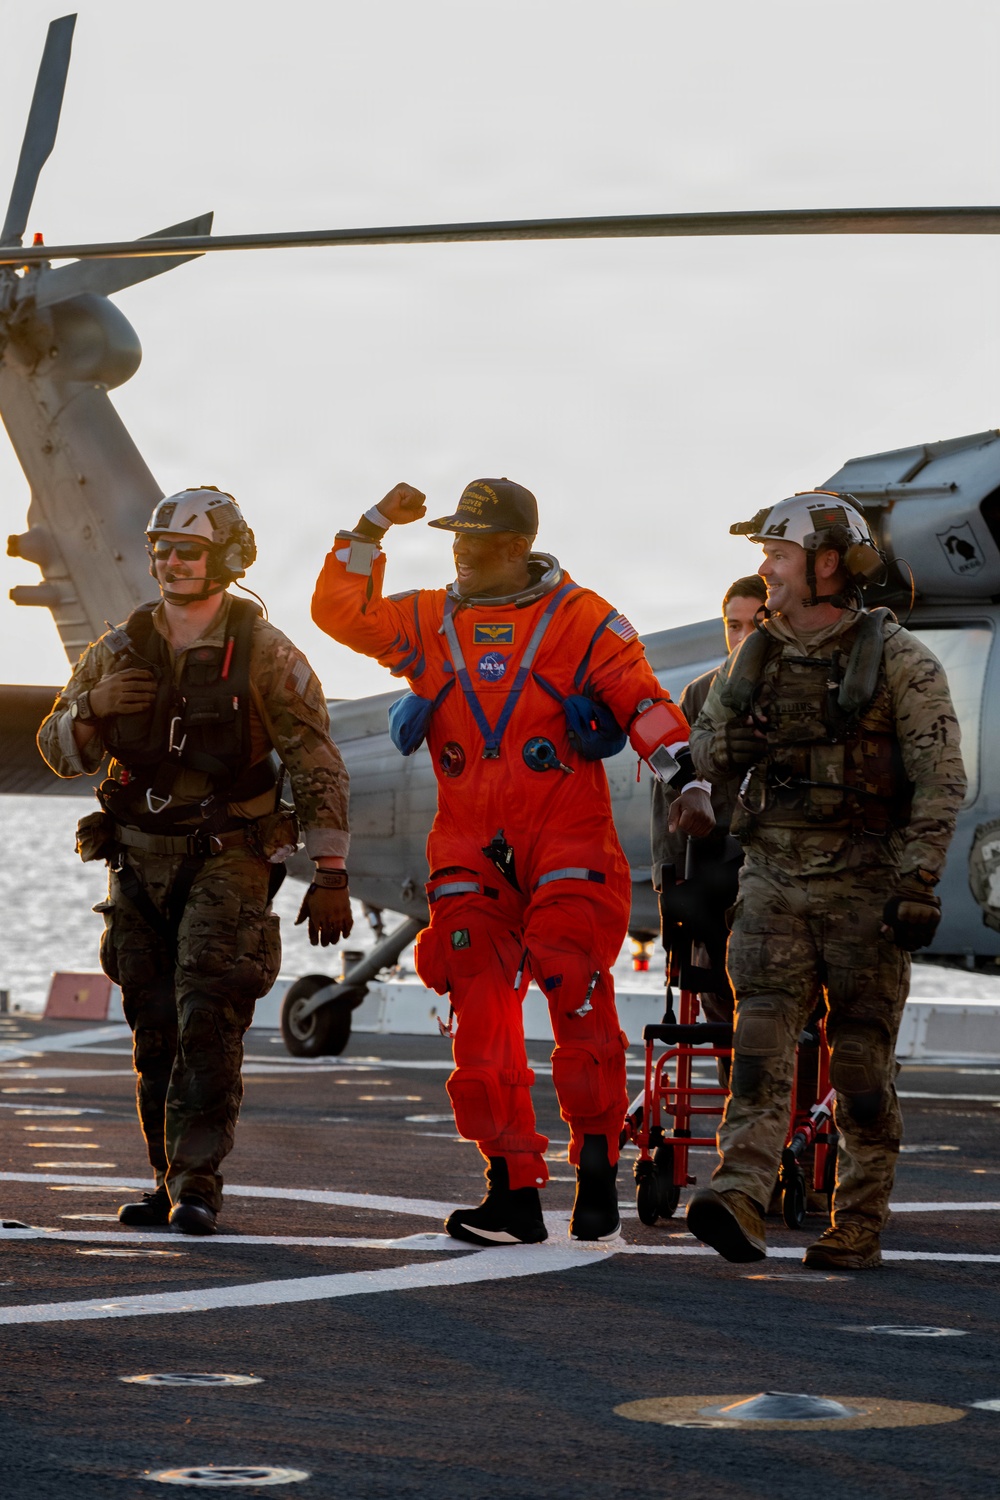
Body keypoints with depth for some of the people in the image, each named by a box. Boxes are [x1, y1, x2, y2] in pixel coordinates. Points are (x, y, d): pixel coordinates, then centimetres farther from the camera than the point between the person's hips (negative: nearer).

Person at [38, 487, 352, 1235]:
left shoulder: (265, 654, -7)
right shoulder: (120, 651, 5)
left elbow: (318, 767, -5)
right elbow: (59, 751, 8)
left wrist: (331, 874, -10)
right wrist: (94, 707, -14)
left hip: (227, 859, -4)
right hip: (140, 860, 4)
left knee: (207, 1018, -16)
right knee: (156, 1030, 6)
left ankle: (197, 1181, -16)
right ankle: (174, 1182, 15)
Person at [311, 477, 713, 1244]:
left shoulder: (580, 618, 2)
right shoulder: (429, 621, 15)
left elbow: (642, 699, -1)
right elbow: (341, 610, 12)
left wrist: (687, 779, -11)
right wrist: (374, 527, 5)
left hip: (568, 847, -4)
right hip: (471, 856, 4)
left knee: (578, 996, -16)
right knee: (482, 1021, -2)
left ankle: (598, 1165, -3)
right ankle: (515, 1192, 2)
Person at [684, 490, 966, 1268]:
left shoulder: (900, 661, -8)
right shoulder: (757, 656, 7)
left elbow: (941, 779, -11)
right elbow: (706, 745, 19)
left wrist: (921, 882, -19)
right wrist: (728, 747, -6)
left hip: (866, 881, -4)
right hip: (776, 875, 4)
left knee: (862, 1053, 0)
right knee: (762, 1032, -12)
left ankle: (860, 1226, 8)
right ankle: (741, 1203, -24)